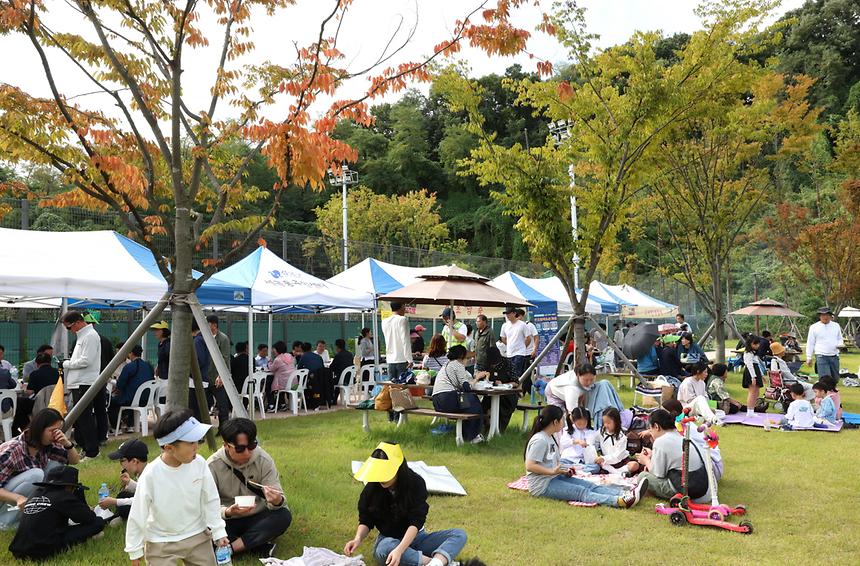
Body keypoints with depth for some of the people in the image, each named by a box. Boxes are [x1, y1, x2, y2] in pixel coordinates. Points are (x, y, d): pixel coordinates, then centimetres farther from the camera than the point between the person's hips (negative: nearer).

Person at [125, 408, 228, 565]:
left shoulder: (199, 463, -17)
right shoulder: (151, 474, -24)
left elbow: (211, 500, -4)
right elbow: (138, 514, -12)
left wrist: (218, 531, -5)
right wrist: (135, 551, -4)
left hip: (198, 535, 3)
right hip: (162, 543, -3)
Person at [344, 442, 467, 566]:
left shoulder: (416, 484, -17)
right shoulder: (371, 488, -10)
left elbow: (416, 522, -25)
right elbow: (366, 521, -2)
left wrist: (399, 550, -40)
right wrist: (358, 539, -24)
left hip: (415, 537, 1)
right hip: (387, 540, 0)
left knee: (459, 535, -23)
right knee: (384, 549, -39)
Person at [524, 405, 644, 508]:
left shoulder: (551, 437, 14)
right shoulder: (539, 440, -17)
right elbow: (530, 466, -23)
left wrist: (563, 470, 4)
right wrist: (553, 471, -23)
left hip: (555, 478, 9)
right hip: (542, 485, -9)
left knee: (590, 486, -6)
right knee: (582, 492, -24)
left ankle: (625, 494, -20)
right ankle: (620, 501, -38)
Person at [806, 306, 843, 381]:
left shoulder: (836, 326, 11)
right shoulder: (814, 327, 0)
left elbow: (840, 339, 21)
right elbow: (810, 343, 3)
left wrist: (839, 344, -4)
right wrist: (809, 358, -1)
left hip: (834, 356, 4)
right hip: (821, 356, -4)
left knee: (835, 379, 10)